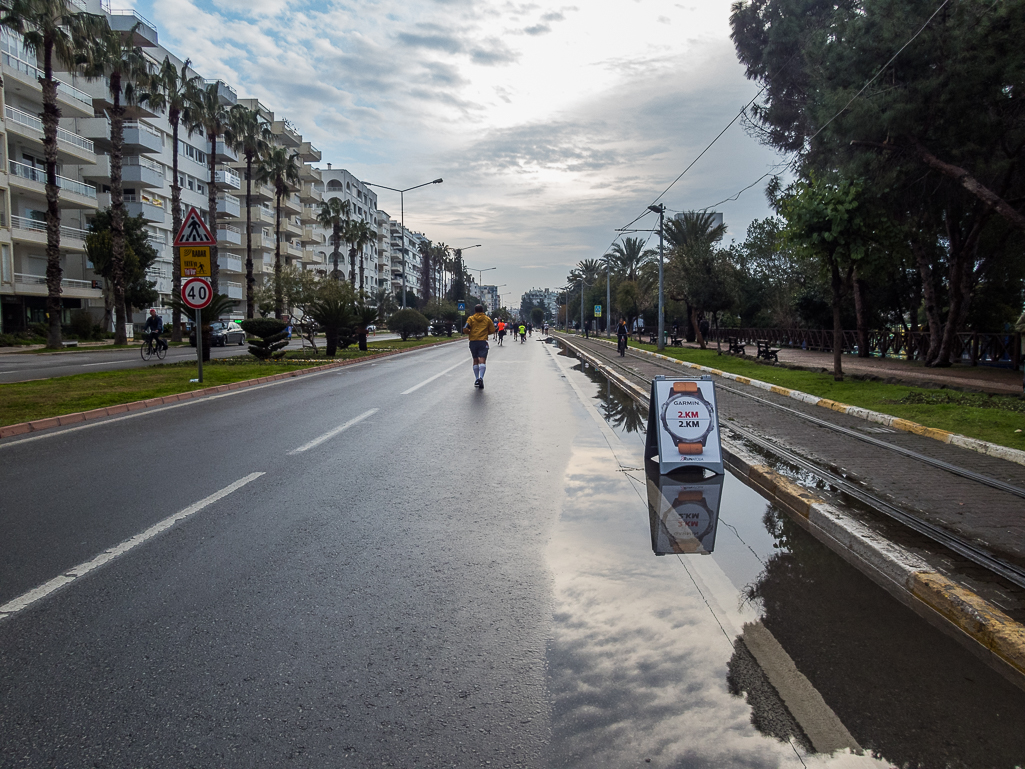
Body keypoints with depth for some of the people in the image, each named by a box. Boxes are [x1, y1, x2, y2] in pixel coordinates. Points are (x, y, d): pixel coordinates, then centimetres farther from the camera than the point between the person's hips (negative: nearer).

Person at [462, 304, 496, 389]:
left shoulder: (471, 318, 5)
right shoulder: (487, 319, 7)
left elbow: (465, 329, -7)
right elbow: (492, 330, 9)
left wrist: (470, 332, 13)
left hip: (473, 341, 1)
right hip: (483, 341, -1)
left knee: (475, 360, 13)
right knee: (482, 360, -8)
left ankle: (476, 379, 14)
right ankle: (481, 377, -28)